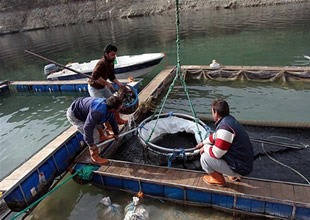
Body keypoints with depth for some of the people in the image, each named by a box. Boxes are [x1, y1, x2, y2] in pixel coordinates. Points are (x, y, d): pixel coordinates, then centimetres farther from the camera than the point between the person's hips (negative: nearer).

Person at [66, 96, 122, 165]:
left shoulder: (109, 107, -9)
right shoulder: (97, 112, -39)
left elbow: (113, 120, 9)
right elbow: (87, 128, -36)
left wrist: (116, 133, 21)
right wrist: (91, 144, -26)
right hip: (74, 115, -9)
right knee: (94, 135, -13)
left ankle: (102, 137, 50)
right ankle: (95, 156, 4)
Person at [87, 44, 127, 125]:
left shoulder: (111, 63, -2)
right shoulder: (102, 63, -30)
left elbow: (112, 77, 7)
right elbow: (95, 76, -42)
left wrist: (119, 84, -4)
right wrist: (107, 83, -36)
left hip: (103, 87, 9)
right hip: (95, 88, -9)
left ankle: (118, 119, 30)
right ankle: (108, 125, 10)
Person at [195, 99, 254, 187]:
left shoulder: (225, 127, -28)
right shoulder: (230, 120, 4)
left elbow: (216, 153, -24)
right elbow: (215, 136, 22)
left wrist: (205, 147, -5)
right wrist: (203, 143, 32)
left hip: (240, 168, -10)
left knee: (204, 157, -13)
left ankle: (219, 180, 10)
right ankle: (234, 175, 24)